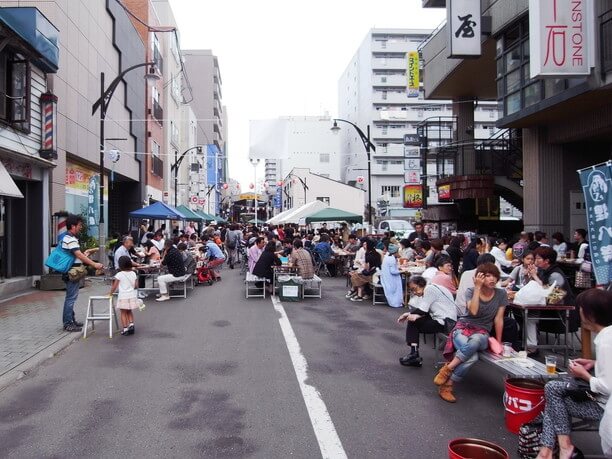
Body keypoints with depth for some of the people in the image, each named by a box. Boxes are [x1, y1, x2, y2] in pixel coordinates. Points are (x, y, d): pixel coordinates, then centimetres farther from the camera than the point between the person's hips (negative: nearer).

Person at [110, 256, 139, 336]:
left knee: (123, 313, 6)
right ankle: (131, 324, 6)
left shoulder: (119, 274, -10)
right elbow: (136, 285, 4)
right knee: (129, 311, 21)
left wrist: (110, 293, 7)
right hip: (132, 296, 4)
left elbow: (114, 286, -7)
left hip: (123, 296, -4)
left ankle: (125, 329, 4)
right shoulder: (133, 273, 2)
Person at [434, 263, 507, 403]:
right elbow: (473, 311, -20)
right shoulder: (470, 292, -2)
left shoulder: (501, 294, 1)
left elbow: (498, 319, 3)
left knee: (475, 341, -40)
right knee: (472, 357, -35)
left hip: (482, 333, 1)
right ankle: (447, 385, -21)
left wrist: (499, 342, 4)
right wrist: (477, 288, -17)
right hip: (463, 327, -1)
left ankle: (447, 369, -25)